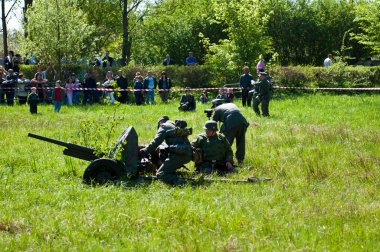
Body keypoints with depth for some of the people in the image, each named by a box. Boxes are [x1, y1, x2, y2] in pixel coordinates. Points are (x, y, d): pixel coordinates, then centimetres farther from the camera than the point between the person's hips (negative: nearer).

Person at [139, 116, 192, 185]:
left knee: (160, 174, -8)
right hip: (188, 154, 8)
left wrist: (145, 151, 9)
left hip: (179, 154, -8)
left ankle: (178, 182, -29)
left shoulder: (164, 126, 6)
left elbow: (155, 142, -3)